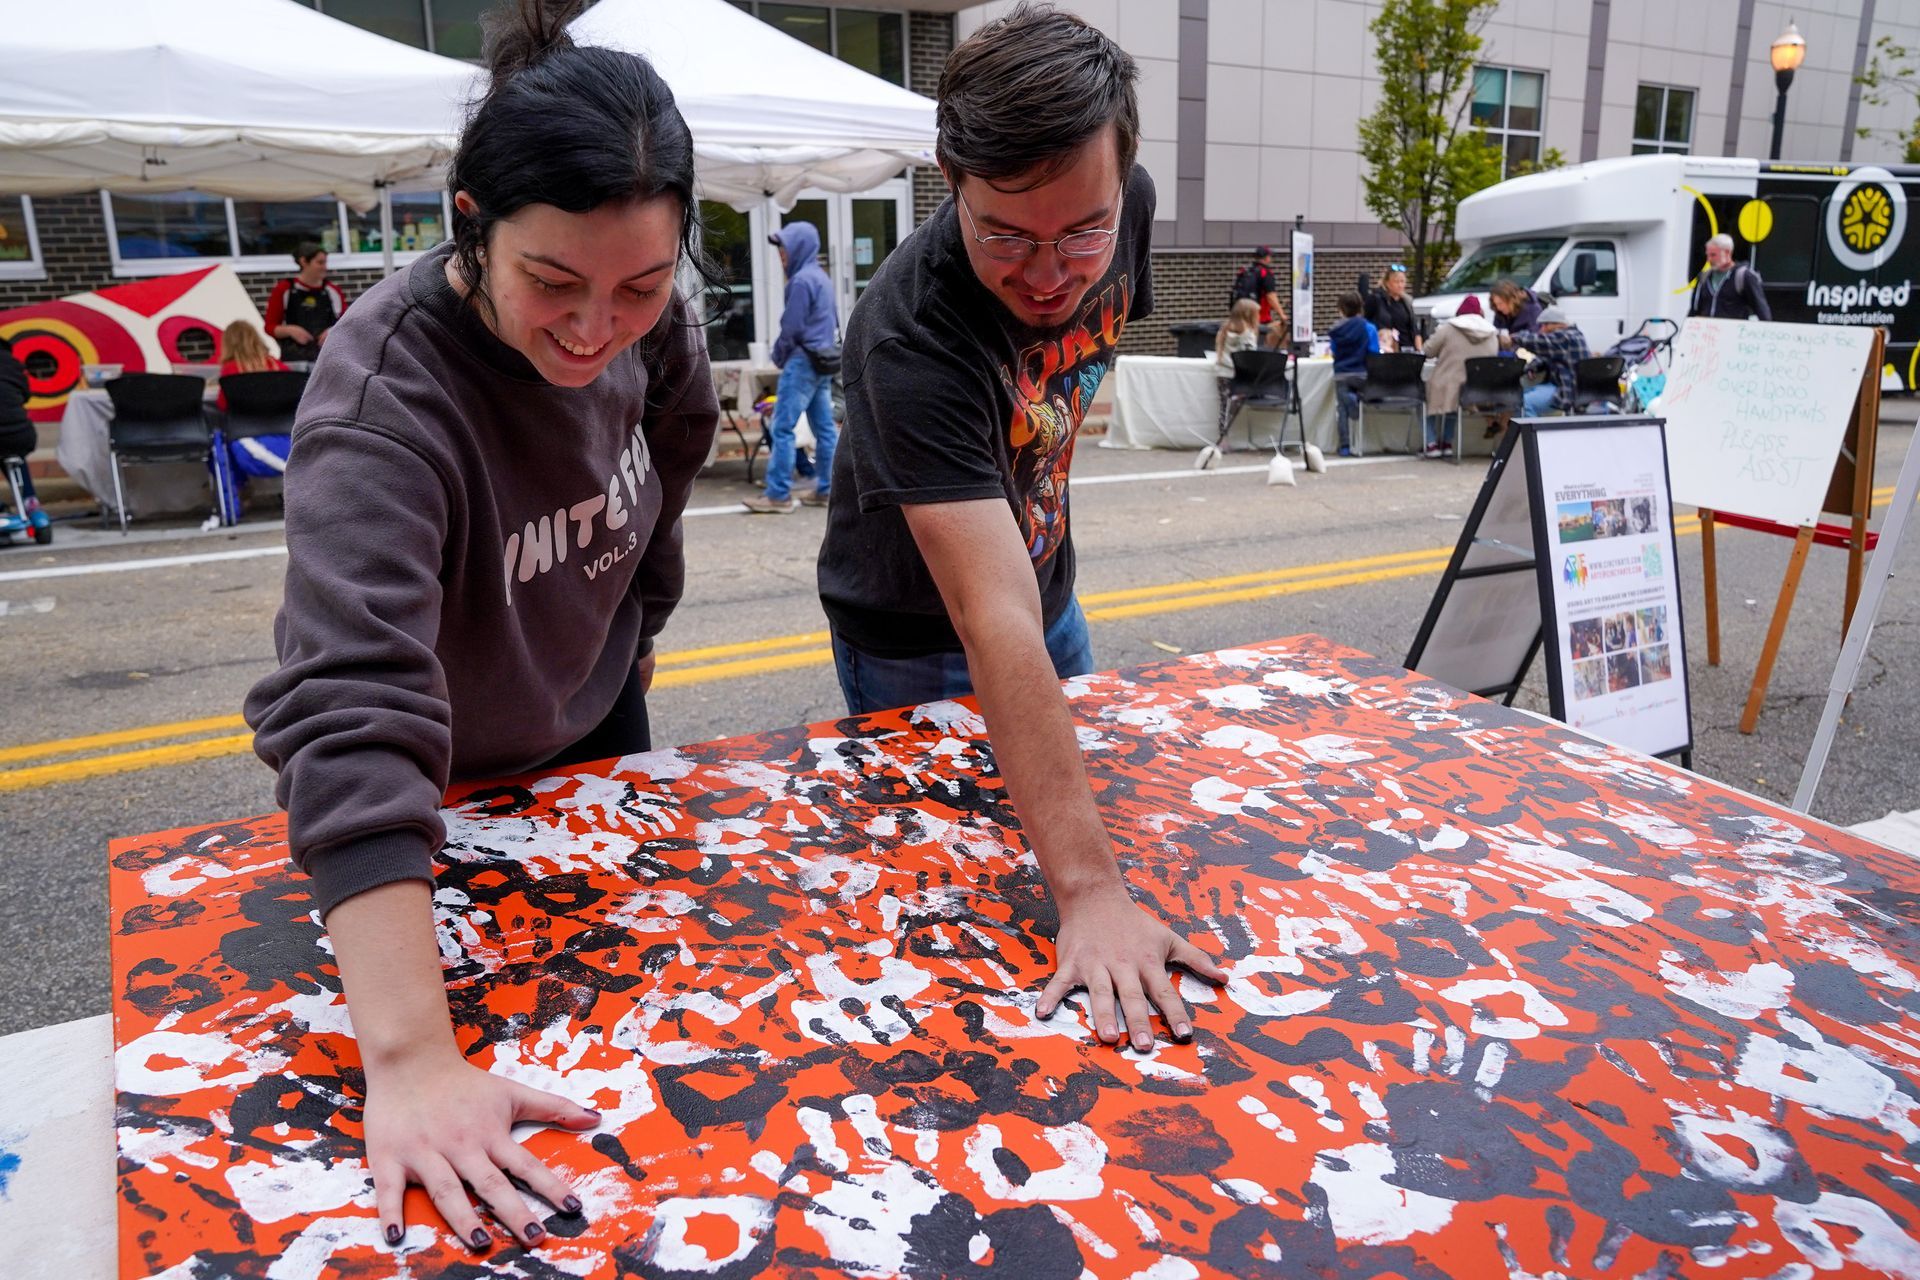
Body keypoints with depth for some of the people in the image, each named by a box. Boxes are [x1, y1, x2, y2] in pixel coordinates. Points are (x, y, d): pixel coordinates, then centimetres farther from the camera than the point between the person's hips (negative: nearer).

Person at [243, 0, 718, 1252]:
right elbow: (352, 715, -50)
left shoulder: (646, 320, -21)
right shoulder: (384, 406, -40)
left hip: (594, 719, 6)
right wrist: (414, 1062, -57)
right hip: (444, 788, -5)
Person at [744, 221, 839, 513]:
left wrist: (778, 355, 1)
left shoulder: (802, 280, -13)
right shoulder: (821, 277, 16)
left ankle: (778, 495, -8)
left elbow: (792, 327, -15)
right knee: (825, 429, 9)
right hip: (824, 362, 10)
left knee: (782, 429, -8)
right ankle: (826, 490, 12)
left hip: (803, 361, -10)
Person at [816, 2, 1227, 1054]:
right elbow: (995, 628, -48)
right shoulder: (911, 338, -40)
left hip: (1045, 588, 6)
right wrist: (1092, 893, -51)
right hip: (919, 650, -6)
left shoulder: (1125, 208, -19)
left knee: (1071, 780, 23)